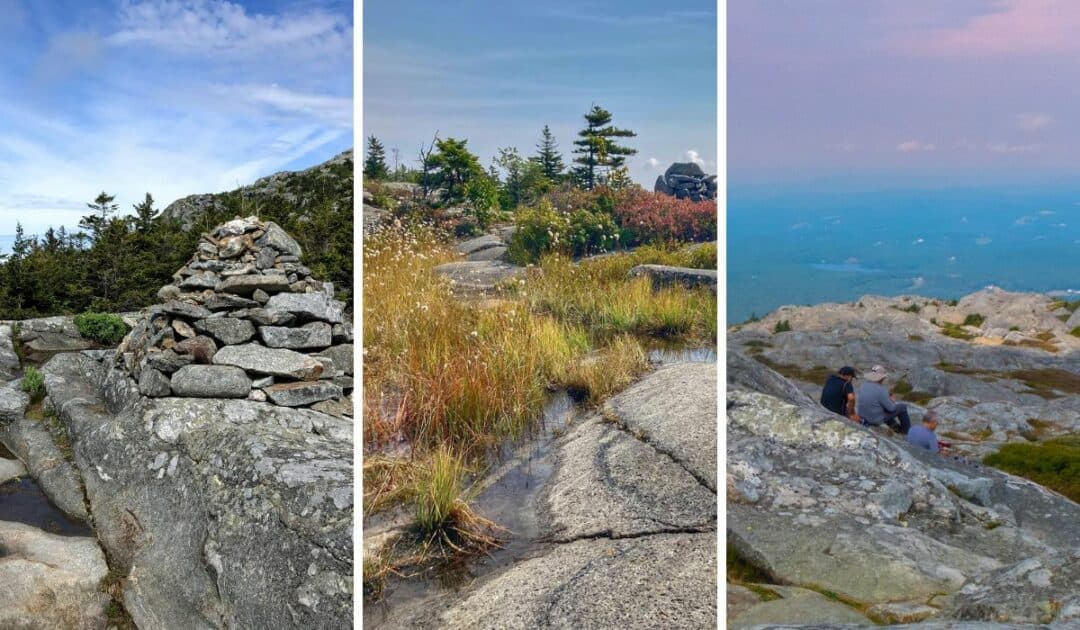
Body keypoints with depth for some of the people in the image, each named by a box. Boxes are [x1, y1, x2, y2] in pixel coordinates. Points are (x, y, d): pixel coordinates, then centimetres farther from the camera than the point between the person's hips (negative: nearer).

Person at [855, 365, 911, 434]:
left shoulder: (863, 386, -7)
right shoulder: (881, 390, -27)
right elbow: (891, 408, -17)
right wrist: (893, 402, 6)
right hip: (877, 420, -6)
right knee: (902, 407, 12)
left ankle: (895, 427, 41)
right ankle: (907, 430, 33)